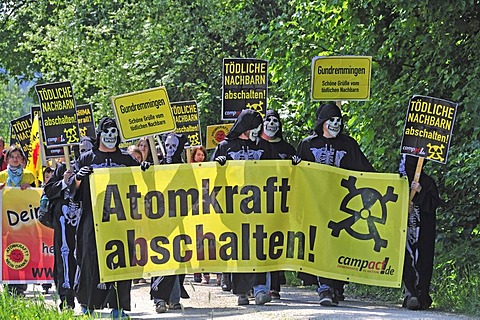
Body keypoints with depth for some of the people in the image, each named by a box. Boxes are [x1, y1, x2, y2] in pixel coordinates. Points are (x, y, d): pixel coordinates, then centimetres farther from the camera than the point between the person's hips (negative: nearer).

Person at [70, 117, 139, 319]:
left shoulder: (127, 160, 15)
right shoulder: (87, 159, 12)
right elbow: (73, 188, 9)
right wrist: (78, 177, -12)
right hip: (93, 218, -1)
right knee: (91, 258, -5)